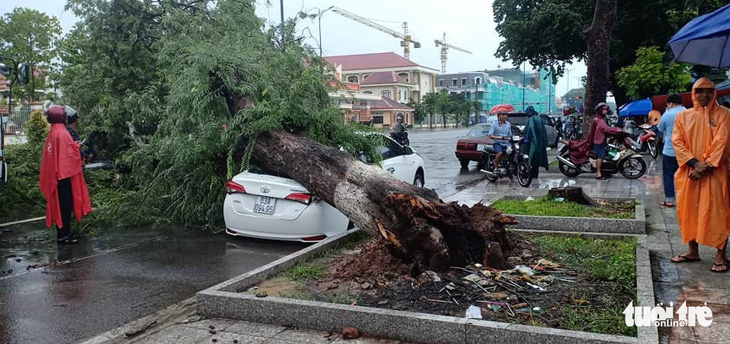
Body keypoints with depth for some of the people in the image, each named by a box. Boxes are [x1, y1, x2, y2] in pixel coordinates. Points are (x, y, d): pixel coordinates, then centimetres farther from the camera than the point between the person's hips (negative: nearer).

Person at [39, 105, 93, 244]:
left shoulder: (52, 133, 12)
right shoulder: (62, 133, -16)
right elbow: (71, 154, -20)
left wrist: (73, 146, 14)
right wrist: (76, 146, -1)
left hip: (55, 174, 9)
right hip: (65, 172, -9)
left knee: (60, 204, 13)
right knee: (66, 204, -4)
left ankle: (62, 232, 19)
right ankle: (64, 234, -1)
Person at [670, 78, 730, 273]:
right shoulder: (683, 116, 8)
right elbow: (677, 141, 0)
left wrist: (707, 165, -15)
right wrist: (694, 163, -13)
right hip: (688, 172, 3)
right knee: (689, 211, 8)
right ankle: (693, 251, 20)